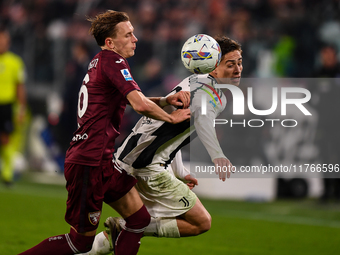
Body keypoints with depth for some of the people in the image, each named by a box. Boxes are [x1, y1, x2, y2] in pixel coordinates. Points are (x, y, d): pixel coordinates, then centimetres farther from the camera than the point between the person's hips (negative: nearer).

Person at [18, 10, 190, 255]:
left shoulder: (101, 61, 15)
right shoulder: (112, 60, -13)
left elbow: (135, 100, 22)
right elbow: (140, 105, -23)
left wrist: (166, 100, 5)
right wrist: (171, 118, -6)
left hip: (103, 161, 10)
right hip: (89, 161, -10)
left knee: (140, 218, 7)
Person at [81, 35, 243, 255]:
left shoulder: (194, 82, 20)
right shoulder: (213, 91, -12)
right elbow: (202, 115, -37)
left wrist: (180, 173, 30)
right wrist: (217, 154, -51)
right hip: (148, 168, -10)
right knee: (201, 222, -5)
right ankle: (125, 228, -10)